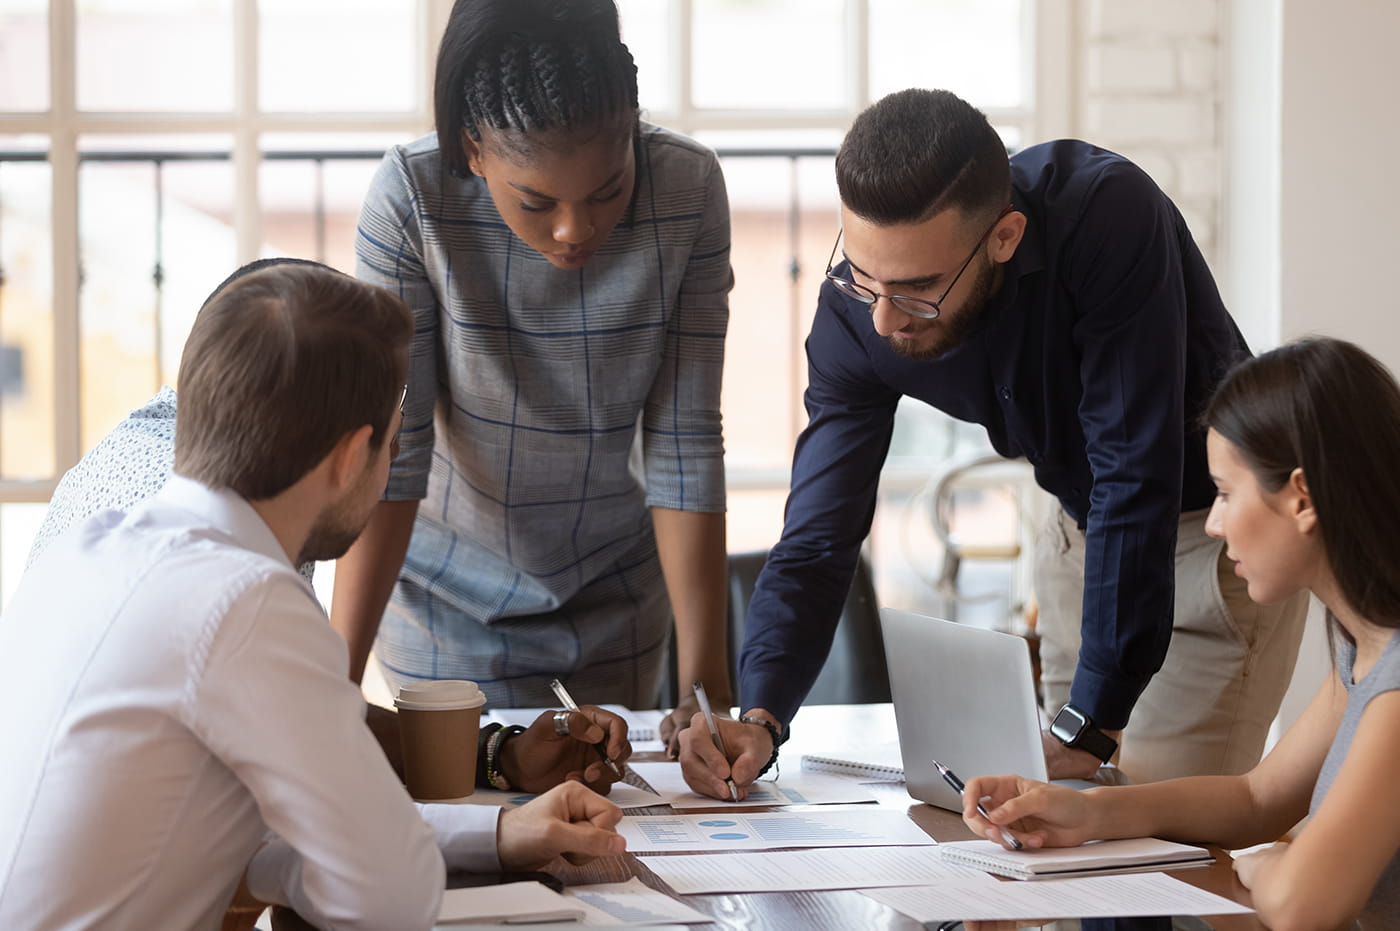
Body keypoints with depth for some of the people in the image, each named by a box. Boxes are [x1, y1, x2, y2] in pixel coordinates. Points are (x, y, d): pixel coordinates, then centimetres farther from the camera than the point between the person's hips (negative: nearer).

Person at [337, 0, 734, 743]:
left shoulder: (688, 189, -20)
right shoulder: (411, 196, -25)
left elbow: (685, 444, -18)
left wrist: (705, 681, -21)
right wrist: (338, 677, -29)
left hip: (616, 593, 2)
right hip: (449, 593, -2)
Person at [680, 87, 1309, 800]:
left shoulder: (1107, 216, -35)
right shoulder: (857, 311, -19)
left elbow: (1136, 480, -35)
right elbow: (817, 539, -16)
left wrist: (1088, 727, -36)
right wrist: (759, 717, -33)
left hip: (1216, 521, -5)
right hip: (1084, 527, 5)